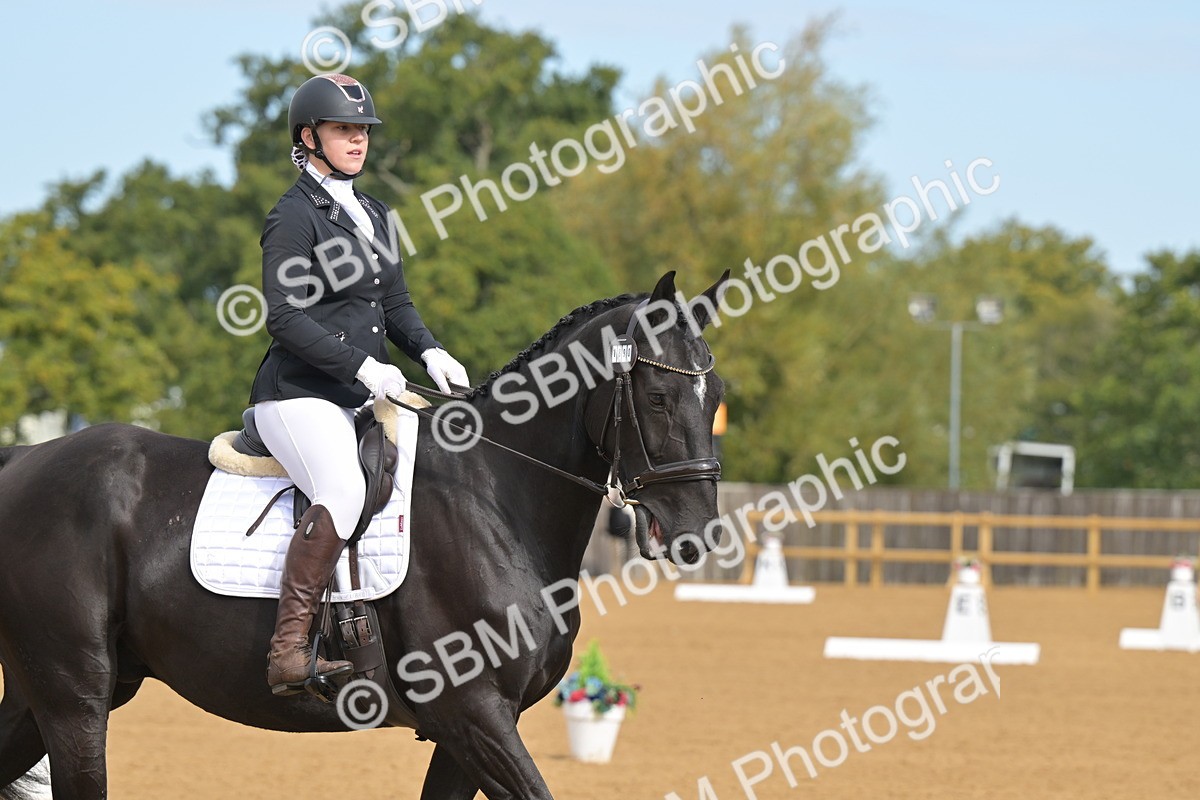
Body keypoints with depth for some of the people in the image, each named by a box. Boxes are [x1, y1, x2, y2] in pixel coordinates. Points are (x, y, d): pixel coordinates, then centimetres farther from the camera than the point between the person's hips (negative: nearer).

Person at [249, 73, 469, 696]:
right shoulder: (294, 217, -7)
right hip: (298, 395, -9)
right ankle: (288, 648, -35)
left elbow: (394, 304, 22)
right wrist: (362, 367, -22)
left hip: (364, 397, 9)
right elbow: (285, 318, -16)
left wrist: (430, 352, 2)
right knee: (343, 492, -33)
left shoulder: (372, 215, 19)